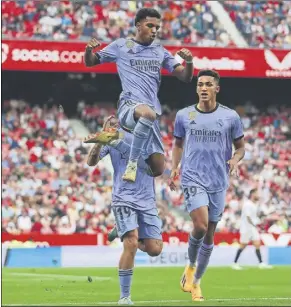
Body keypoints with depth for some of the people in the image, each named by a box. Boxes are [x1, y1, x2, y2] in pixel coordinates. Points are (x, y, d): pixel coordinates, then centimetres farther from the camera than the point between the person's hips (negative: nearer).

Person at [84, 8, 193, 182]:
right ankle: (132, 164, -29)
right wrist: (89, 50, -9)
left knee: (158, 169, 0)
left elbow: (186, 77, 17)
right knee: (148, 113, -44)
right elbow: (90, 62, 15)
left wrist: (189, 61, -5)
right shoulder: (121, 46, 9)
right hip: (129, 106, -6)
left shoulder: (160, 52, 19)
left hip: (150, 112, 6)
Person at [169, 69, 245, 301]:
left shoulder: (231, 117, 1)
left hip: (218, 182, 2)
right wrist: (175, 167, 2)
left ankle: (196, 282, 25)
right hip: (193, 178, -2)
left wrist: (236, 159, -12)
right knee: (201, 225, -22)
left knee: (209, 234, 8)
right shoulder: (183, 115, 3)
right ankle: (191, 266, 7)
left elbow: (240, 147, 10)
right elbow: (178, 144, 17)